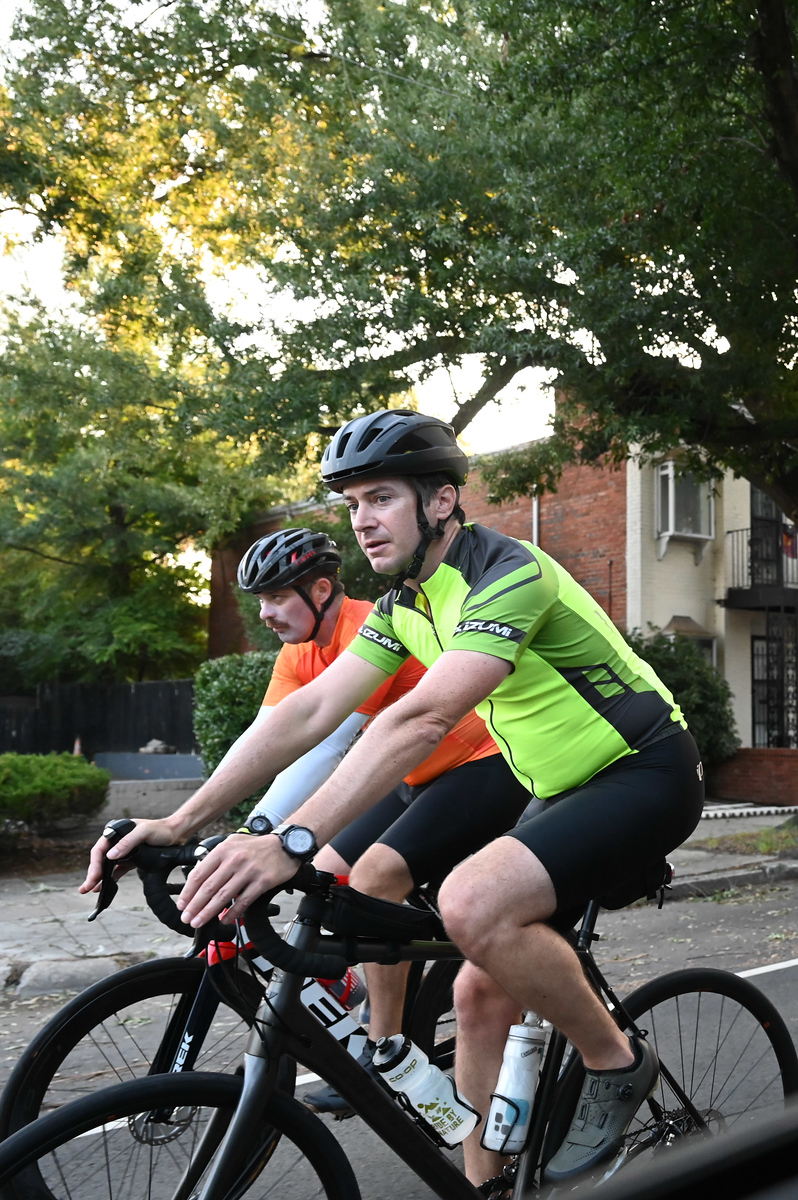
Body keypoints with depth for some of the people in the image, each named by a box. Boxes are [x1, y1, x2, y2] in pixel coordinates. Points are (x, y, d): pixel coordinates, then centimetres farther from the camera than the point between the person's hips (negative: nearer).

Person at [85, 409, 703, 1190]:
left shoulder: (508, 573, -24)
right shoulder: (404, 604, 3)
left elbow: (423, 720, -37)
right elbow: (314, 710, -5)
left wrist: (292, 843, -45)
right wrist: (181, 820, -13)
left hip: (646, 774, -8)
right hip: (564, 790, 8)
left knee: (473, 902, -30)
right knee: (481, 991, 3)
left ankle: (616, 1065, -6)